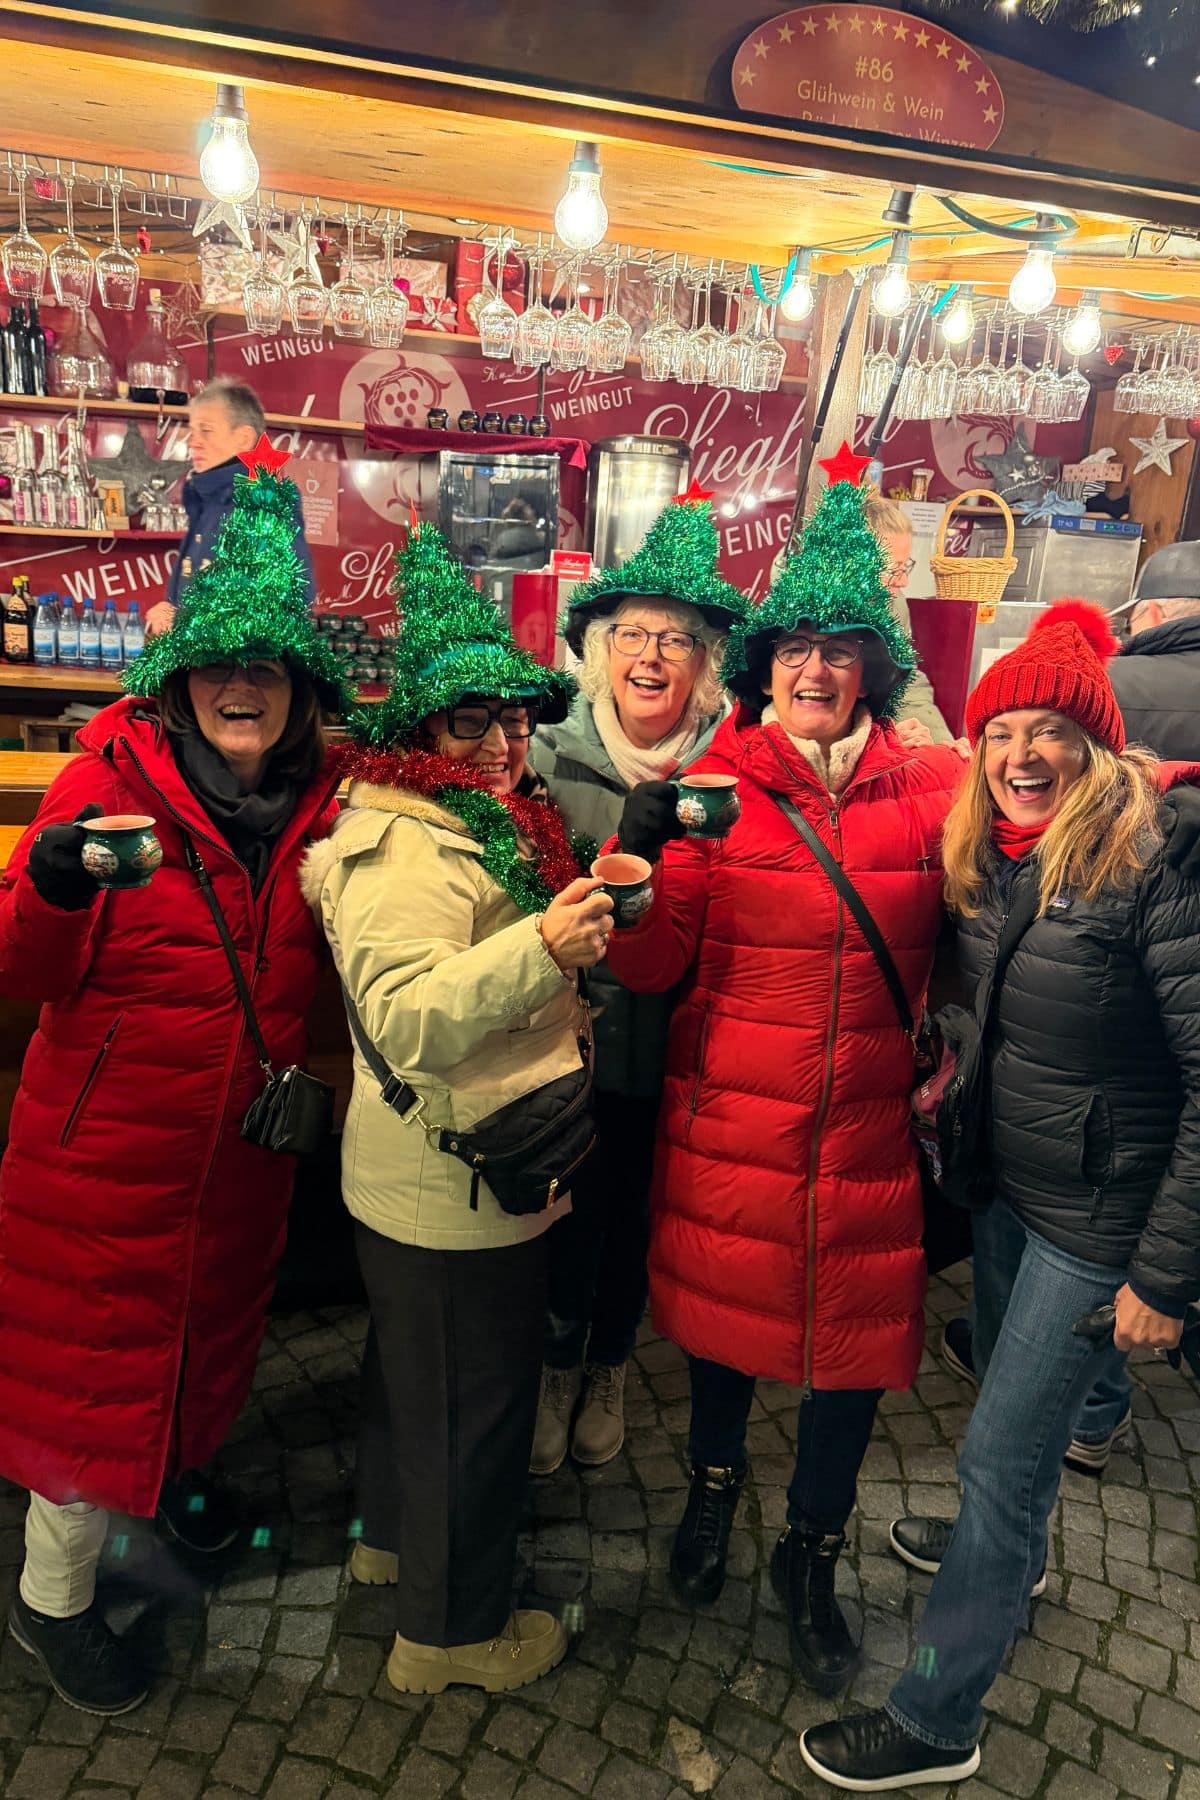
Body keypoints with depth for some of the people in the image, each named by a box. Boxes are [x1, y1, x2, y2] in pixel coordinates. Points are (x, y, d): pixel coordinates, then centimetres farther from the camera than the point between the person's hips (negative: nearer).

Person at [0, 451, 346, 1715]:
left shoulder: (320, 802, -2)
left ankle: (171, 1472, 55)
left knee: (208, 1319, 25)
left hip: (243, 1142, 5)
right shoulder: (111, 779, -14)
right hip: (106, 1140, -4)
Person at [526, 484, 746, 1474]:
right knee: (569, 1212, 15)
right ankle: (556, 1365, 44)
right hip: (573, 1037, -1)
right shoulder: (551, 757, -8)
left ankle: (608, 1367, 48)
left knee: (637, 1215, 20)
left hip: (673, 1049, 1)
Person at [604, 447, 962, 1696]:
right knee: (724, 1304, 17)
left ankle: (812, 1555, 40)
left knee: (860, 1326, 12)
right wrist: (637, 860, -25)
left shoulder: (929, 788, -2)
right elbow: (650, 968, -8)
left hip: (867, 1125, 1)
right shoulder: (714, 787, -5)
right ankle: (714, 1480, 50)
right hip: (730, 1115, -1)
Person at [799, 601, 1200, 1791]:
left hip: (1098, 1219, -7)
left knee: (999, 1455, 3)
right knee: (1008, 1392, 27)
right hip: (1006, 1188, 7)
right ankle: (1011, 1553, 57)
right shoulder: (988, 859, -1)